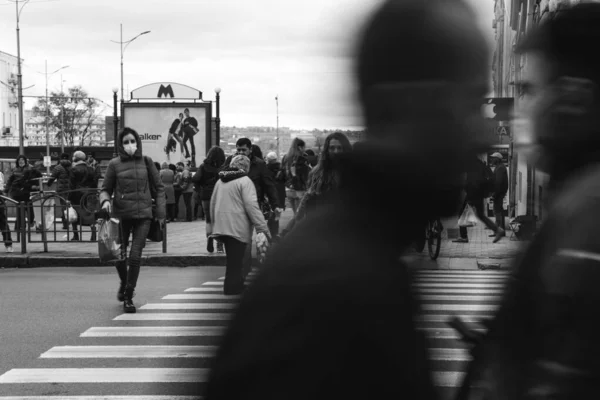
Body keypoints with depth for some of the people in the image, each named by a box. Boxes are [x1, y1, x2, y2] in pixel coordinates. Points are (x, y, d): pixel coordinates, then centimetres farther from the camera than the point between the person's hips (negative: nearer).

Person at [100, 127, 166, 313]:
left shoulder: (146, 161, 3)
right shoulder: (115, 164, 0)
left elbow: (159, 187, 9)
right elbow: (105, 188, 8)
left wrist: (160, 212, 5)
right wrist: (105, 200, -14)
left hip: (143, 214, 0)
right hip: (121, 214, 0)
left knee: (135, 256, -7)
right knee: (119, 256, 6)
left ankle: (128, 296, 7)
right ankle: (124, 282, 38)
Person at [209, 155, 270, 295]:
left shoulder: (220, 181, 14)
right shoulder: (245, 181, -8)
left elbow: (213, 204, 20)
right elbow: (252, 206, -16)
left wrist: (215, 223, 31)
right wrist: (263, 227, -15)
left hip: (222, 225, 7)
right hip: (237, 227, -7)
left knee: (233, 259, 16)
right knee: (236, 261, -4)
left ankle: (232, 287, 22)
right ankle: (233, 288, -4)